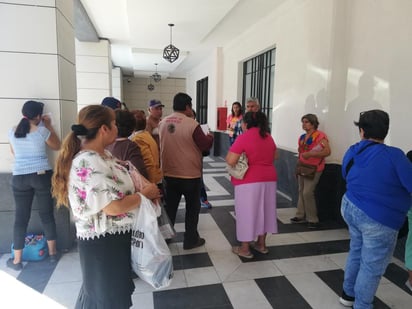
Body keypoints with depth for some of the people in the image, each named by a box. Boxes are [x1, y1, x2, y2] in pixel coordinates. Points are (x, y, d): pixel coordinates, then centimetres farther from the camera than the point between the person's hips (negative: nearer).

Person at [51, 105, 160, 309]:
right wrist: (144, 194, -16)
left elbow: (118, 185, 14)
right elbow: (113, 207, -30)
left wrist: (145, 189, -3)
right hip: (104, 242, -9)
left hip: (112, 237, 9)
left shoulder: (102, 155, 3)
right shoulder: (89, 164, -27)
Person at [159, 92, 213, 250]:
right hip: (190, 174, -5)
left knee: (170, 206, 17)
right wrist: (210, 137, 8)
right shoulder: (192, 124, -18)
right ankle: (190, 240, 20)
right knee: (192, 207, 12)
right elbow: (205, 145, -11)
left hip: (169, 173, 5)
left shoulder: (162, 123, 1)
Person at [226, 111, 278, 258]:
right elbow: (275, 156, 20)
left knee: (247, 212, 4)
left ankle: (245, 248, 15)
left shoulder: (244, 137, -14)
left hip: (249, 181, -7)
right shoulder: (268, 137, 8)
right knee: (263, 210, 17)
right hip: (269, 179, 7)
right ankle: (261, 244, 29)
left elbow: (230, 161, -18)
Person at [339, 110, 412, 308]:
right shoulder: (393, 155, -19)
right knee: (372, 266, 9)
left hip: (350, 208, 7)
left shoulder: (351, 153, 0)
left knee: (356, 252, 25)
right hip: (378, 219, -7)